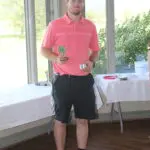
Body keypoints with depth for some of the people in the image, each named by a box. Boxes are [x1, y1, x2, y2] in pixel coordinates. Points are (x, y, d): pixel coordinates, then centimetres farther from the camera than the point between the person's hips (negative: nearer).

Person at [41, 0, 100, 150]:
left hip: (84, 80, 3)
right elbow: (44, 49, 2)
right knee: (60, 120, 7)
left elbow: (95, 50, 16)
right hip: (63, 80, -2)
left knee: (83, 120, 9)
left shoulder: (90, 26, 6)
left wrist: (91, 62, -5)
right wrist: (56, 58, -18)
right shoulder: (55, 25, -3)